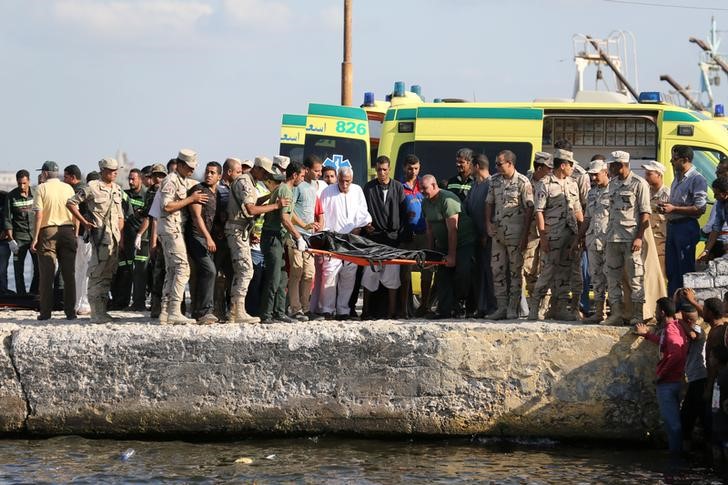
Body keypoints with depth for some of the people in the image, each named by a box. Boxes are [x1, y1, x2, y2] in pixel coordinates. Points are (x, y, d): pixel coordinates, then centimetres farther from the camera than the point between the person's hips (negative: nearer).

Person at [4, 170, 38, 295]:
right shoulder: (11, 196, -3)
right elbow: (7, 220, -1)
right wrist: (11, 240, -7)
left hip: (36, 236, 2)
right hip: (20, 237, -2)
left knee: (39, 266, 2)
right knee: (19, 269, -1)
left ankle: (34, 293, 16)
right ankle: (21, 295, 4)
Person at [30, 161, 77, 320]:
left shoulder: (42, 188, -2)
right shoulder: (68, 188, 8)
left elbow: (39, 214, -7)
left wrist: (35, 237, -6)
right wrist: (75, 235, 12)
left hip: (48, 231, -3)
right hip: (68, 232, 3)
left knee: (46, 275, 1)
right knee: (69, 275, 5)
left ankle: (46, 312, 0)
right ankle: (70, 311, 4)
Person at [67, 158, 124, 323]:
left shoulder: (117, 189, 15)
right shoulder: (92, 188, -5)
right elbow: (70, 203, -2)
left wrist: (121, 236, 14)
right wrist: (84, 222, -5)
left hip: (114, 235, 7)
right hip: (99, 234, -7)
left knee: (108, 273, 9)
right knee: (97, 273, -9)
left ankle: (102, 311, 15)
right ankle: (96, 313, -9)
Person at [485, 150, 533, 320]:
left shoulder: (522, 182, -8)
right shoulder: (495, 180, 10)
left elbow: (529, 209, -9)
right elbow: (489, 203, 18)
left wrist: (525, 235, -12)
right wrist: (488, 223, 2)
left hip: (515, 233, -6)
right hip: (497, 232, 6)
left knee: (515, 271, -1)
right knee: (497, 269, 6)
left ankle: (513, 309, 3)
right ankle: (501, 307, 12)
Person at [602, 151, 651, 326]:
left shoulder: (639, 184, -5)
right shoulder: (613, 184, 15)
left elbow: (645, 213, -8)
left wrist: (639, 237, -16)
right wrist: (608, 236, 16)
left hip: (632, 238, -7)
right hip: (613, 237, 7)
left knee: (635, 278, -3)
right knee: (612, 277, 7)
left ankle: (637, 315, 1)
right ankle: (616, 313, 12)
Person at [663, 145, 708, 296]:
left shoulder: (697, 179, -12)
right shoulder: (677, 178, 17)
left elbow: (700, 209, -19)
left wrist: (673, 209, -18)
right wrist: (665, 207, 7)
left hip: (686, 227, -9)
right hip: (672, 226, 9)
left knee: (685, 270, -6)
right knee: (671, 270, 12)